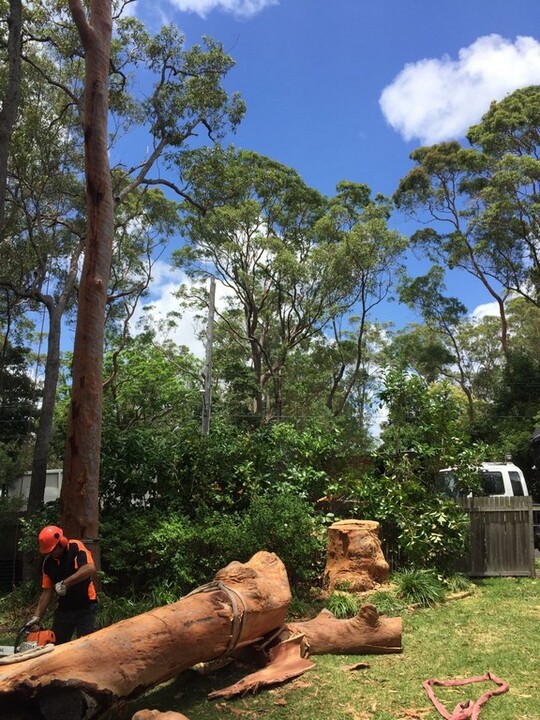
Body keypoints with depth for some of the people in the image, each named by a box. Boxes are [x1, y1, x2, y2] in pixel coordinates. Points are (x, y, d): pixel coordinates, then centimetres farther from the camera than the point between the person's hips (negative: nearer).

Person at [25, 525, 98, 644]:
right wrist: (37, 617, -1)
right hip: (63, 608, 7)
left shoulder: (76, 547, -15)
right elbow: (47, 591, 6)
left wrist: (65, 583, -30)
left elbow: (90, 569, -30)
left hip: (85, 606, -6)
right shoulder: (48, 562, 4)